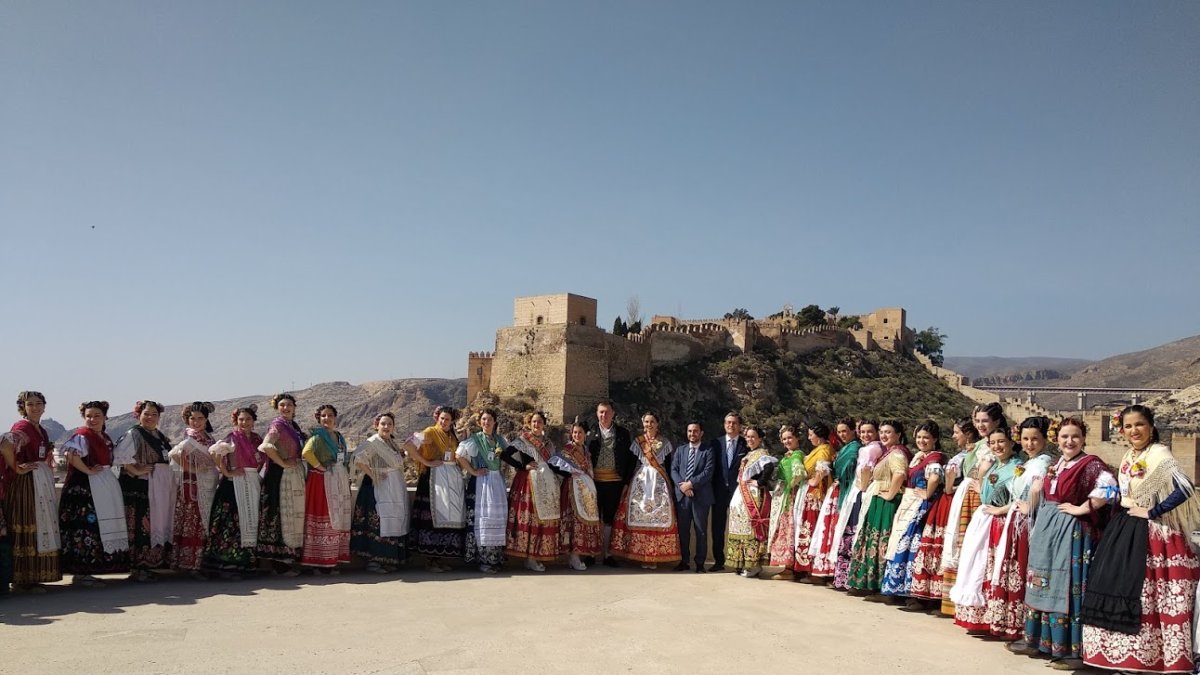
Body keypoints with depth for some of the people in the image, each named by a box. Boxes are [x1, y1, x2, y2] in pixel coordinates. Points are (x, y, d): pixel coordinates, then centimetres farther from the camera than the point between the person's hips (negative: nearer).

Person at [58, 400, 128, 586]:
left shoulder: (105, 438, 16)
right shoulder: (81, 435, -10)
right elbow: (71, 455, -28)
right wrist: (88, 471, -21)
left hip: (105, 486, 9)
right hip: (84, 487, -9)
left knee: (97, 526, 12)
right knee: (85, 528, -8)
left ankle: (86, 571, 21)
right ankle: (80, 573, -2)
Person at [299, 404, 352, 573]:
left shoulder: (339, 437, 16)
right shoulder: (317, 435, -6)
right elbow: (306, 452, -25)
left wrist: (347, 476, 15)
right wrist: (320, 466, -18)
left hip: (340, 482, 7)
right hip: (322, 481, -7)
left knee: (338, 520, 7)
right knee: (322, 519, -7)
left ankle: (331, 561, 14)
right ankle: (317, 563, -2)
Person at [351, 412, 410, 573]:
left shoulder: (393, 443, 16)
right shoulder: (372, 442, -10)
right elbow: (357, 459, -23)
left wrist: (402, 455, 10)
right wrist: (372, 475, -20)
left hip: (396, 489, 8)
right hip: (379, 488, -8)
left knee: (394, 522, 9)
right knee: (378, 523, -9)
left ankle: (389, 560, 16)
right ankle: (373, 561, -2)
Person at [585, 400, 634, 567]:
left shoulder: (623, 433, 6)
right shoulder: (590, 433, 2)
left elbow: (631, 459, 8)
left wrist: (626, 481, 2)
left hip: (615, 482, 1)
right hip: (595, 482, -1)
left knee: (609, 519, 7)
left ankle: (607, 554, 14)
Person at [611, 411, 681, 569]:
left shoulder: (664, 442, 8)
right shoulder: (637, 442, 8)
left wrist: (669, 484, -1)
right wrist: (626, 483, 0)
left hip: (660, 483, 0)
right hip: (641, 481, 0)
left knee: (660, 518, -7)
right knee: (640, 516, -7)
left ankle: (655, 557, -3)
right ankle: (642, 556, -2)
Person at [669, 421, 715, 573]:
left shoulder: (708, 450, 2)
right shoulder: (680, 450, 15)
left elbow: (708, 472, -8)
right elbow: (673, 470, 6)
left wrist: (690, 484, -14)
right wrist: (682, 486, -11)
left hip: (701, 496, -3)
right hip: (682, 495, 3)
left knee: (701, 531, 1)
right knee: (683, 530, 7)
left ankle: (700, 563, 8)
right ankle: (684, 561, 15)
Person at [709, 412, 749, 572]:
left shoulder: (746, 444, 2)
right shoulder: (716, 443, 8)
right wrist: (711, 489, 0)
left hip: (737, 490, -3)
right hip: (719, 491, 3)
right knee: (717, 527, 7)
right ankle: (719, 561, 16)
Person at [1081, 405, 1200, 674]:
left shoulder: (1159, 454, -14)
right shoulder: (1128, 456, 11)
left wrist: (1151, 513, -19)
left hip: (1150, 534, -8)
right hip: (1124, 531, 8)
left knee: (1144, 596, -4)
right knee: (1118, 588, 9)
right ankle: (1123, 653, 19)